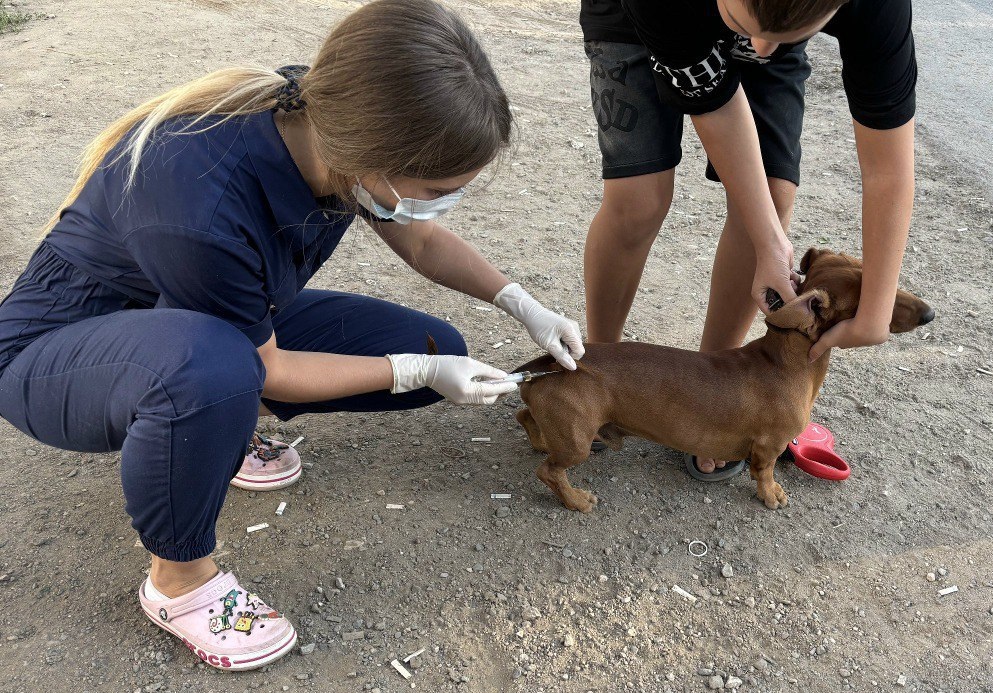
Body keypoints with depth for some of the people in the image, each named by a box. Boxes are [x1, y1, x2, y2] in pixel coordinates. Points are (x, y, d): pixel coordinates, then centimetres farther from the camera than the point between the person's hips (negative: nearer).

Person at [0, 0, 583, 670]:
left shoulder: (331, 120, -19)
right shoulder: (201, 204, -40)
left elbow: (421, 240, 2)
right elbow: (268, 370, -22)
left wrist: (522, 304, -3)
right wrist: (415, 371, -18)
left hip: (228, 321, 7)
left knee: (438, 348, -6)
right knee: (211, 366, -43)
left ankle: (219, 419, 9)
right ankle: (179, 579, -13)